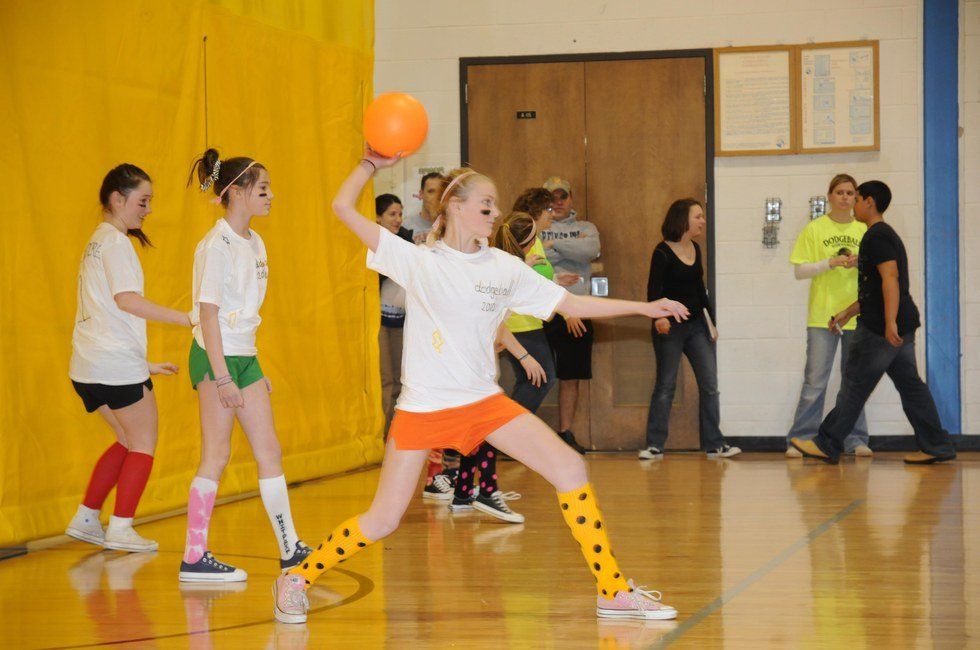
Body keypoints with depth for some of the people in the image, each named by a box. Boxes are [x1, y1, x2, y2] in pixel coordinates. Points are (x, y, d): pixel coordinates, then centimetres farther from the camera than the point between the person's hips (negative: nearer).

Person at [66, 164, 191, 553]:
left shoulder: (98, 243, 21)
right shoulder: (116, 242, -10)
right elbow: (126, 299, -25)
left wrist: (144, 366, 25)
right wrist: (188, 319, -28)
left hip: (88, 367, 9)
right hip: (116, 362, -9)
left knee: (128, 441, 19)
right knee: (143, 444, 2)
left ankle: (85, 519, 17)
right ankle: (120, 529, 1)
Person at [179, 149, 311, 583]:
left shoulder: (254, 243, 12)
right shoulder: (216, 245, -14)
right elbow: (208, 312, -17)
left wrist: (254, 369, 18)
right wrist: (222, 376, -21)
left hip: (244, 356, 9)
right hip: (215, 356, -9)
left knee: (269, 451, 9)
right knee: (216, 455, -5)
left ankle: (290, 550, 14)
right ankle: (194, 558, 1)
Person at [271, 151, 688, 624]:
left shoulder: (505, 267, 5)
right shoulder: (418, 261, -5)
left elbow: (571, 304, 8)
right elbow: (343, 207, -6)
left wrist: (643, 308, 4)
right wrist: (372, 163, -9)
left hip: (483, 399, 4)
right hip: (424, 405, -4)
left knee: (569, 467, -11)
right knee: (381, 522, -4)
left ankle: (613, 591, -2)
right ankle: (298, 579, 19)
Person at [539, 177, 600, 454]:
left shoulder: (585, 228, 14)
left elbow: (591, 250, -8)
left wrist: (553, 244, -8)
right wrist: (571, 248, -11)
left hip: (577, 313, 3)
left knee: (571, 377, 7)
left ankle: (566, 433, 15)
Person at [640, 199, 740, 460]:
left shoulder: (695, 249, 10)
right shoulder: (663, 252, -10)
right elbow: (654, 289, -16)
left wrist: (711, 321, 19)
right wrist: (658, 316, -33)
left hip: (696, 324, 6)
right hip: (670, 326, -6)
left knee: (710, 384, 2)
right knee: (665, 386, -1)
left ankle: (714, 444, 7)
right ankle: (654, 445, 6)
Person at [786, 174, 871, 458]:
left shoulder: (864, 230, 9)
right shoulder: (814, 229, 2)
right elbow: (799, 271, -1)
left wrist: (861, 264, -9)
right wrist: (831, 263, -14)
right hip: (822, 316, -3)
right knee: (815, 381, -5)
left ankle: (856, 440, 12)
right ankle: (801, 440, 0)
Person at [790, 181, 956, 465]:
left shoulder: (876, 236, -12)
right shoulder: (887, 235, 21)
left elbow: (890, 277, -24)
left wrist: (890, 322, -29)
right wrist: (847, 313, 28)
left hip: (880, 328, -10)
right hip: (902, 326, 10)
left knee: (855, 385, -3)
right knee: (909, 384, 9)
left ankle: (827, 446, 3)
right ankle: (936, 446, 7)